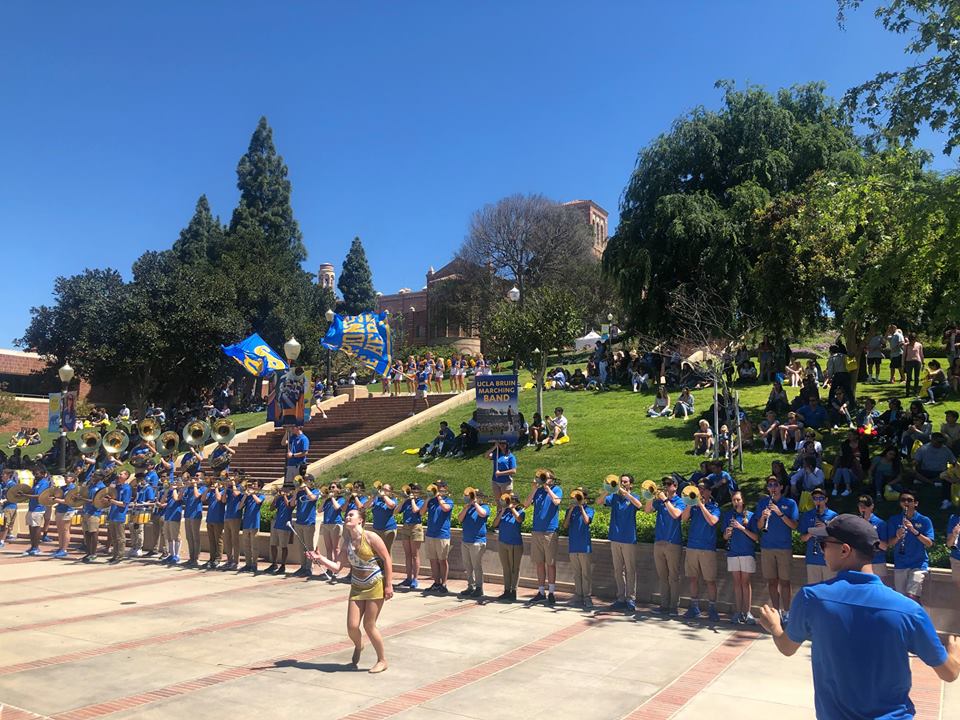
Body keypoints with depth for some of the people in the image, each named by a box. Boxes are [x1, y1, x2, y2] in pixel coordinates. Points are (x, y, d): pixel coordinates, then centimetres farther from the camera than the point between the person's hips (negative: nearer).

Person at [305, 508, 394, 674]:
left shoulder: (371, 537, -14)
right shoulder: (346, 542, 3)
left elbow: (387, 559, -13)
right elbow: (337, 567, -2)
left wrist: (389, 585, -14)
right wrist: (320, 559, -18)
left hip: (375, 585, -5)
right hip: (357, 587, 5)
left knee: (369, 625, -3)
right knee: (352, 626, 0)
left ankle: (382, 660, 18)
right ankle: (358, 646, 37)